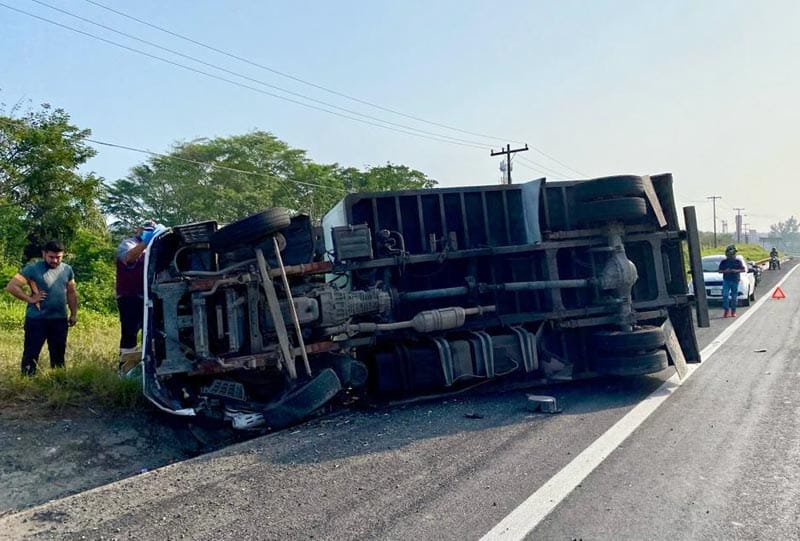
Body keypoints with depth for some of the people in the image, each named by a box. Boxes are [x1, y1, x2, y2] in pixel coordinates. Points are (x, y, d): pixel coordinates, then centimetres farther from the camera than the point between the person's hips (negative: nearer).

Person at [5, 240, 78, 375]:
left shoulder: (67, 270, 7)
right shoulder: (33, 268, -8)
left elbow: (71, 293, 15)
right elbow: (11, 286, -11)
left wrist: (74, 314, 11)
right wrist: (30, 299, -13)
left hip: (60, 319, 4)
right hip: (37, 319, -4)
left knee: (59, 355, 12)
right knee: (31, 354, 2)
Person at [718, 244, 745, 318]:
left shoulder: (737, 261, 4)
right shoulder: (723, 262, 5)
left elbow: (743, 269, 5)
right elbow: (719, 271, 7)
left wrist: (736, 271, -12)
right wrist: (725, 271, -12)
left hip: (735, 281, 0)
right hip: (726, 281, 0)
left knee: (734, 297, 5)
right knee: (725, 295, -12)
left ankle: (733, 311, 14)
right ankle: (726, 310, -6)